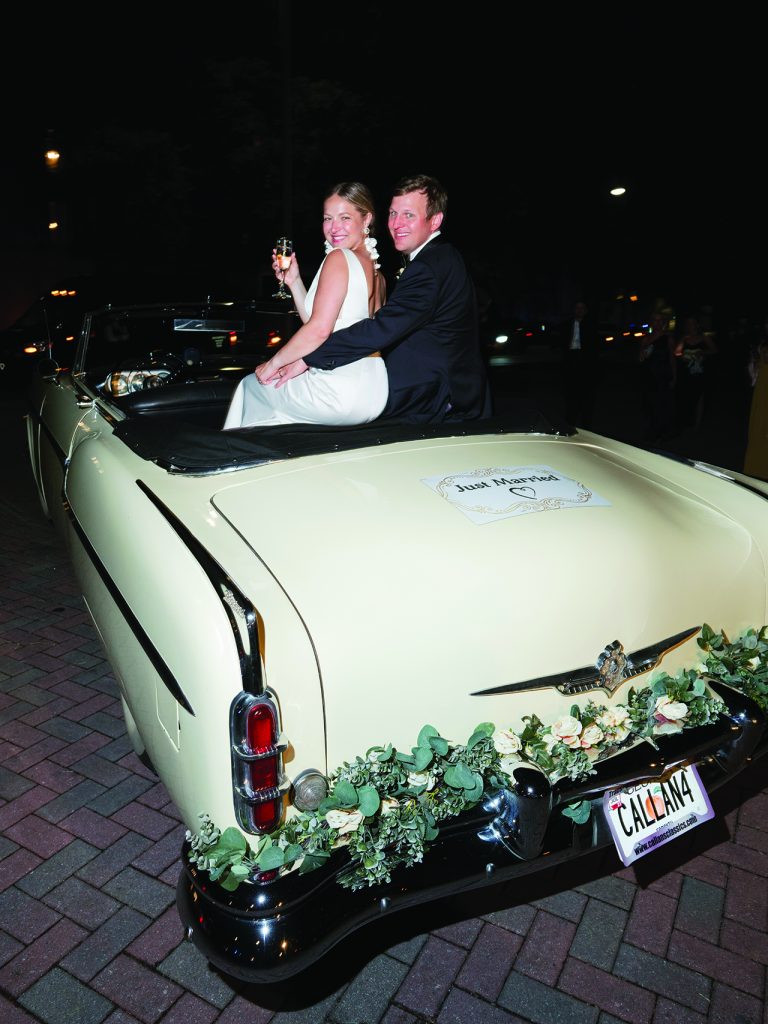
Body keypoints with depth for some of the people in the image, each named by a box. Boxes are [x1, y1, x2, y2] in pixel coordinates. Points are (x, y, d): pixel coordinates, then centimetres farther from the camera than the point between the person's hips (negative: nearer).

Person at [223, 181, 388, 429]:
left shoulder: (339, 258, -10)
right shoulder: (376, 273, 16)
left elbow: (319, 329, -19)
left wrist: (274, 363, -7)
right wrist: (294, 281, 15)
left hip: (341, 388, -9)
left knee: (250, 384, 18)